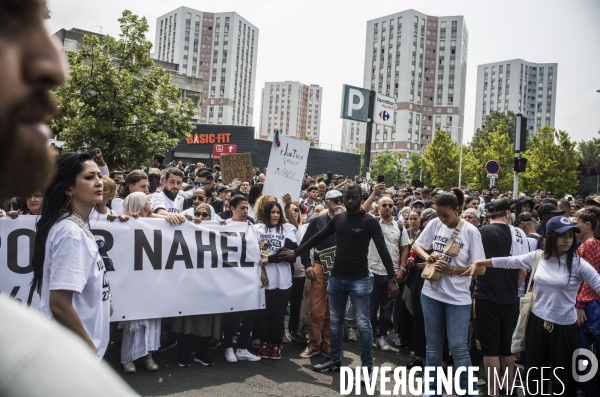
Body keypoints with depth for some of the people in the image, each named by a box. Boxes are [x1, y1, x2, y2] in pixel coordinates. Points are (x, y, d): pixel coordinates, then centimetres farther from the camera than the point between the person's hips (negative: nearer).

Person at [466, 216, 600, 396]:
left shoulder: (577, 263, -11)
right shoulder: (537, 257, -2)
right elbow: (509, 261, 5)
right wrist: (479, 263, 8)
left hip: (563, 326, -3)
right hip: (537, 321, 3)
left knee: (563, 377, 10)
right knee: (534, 371, 18)